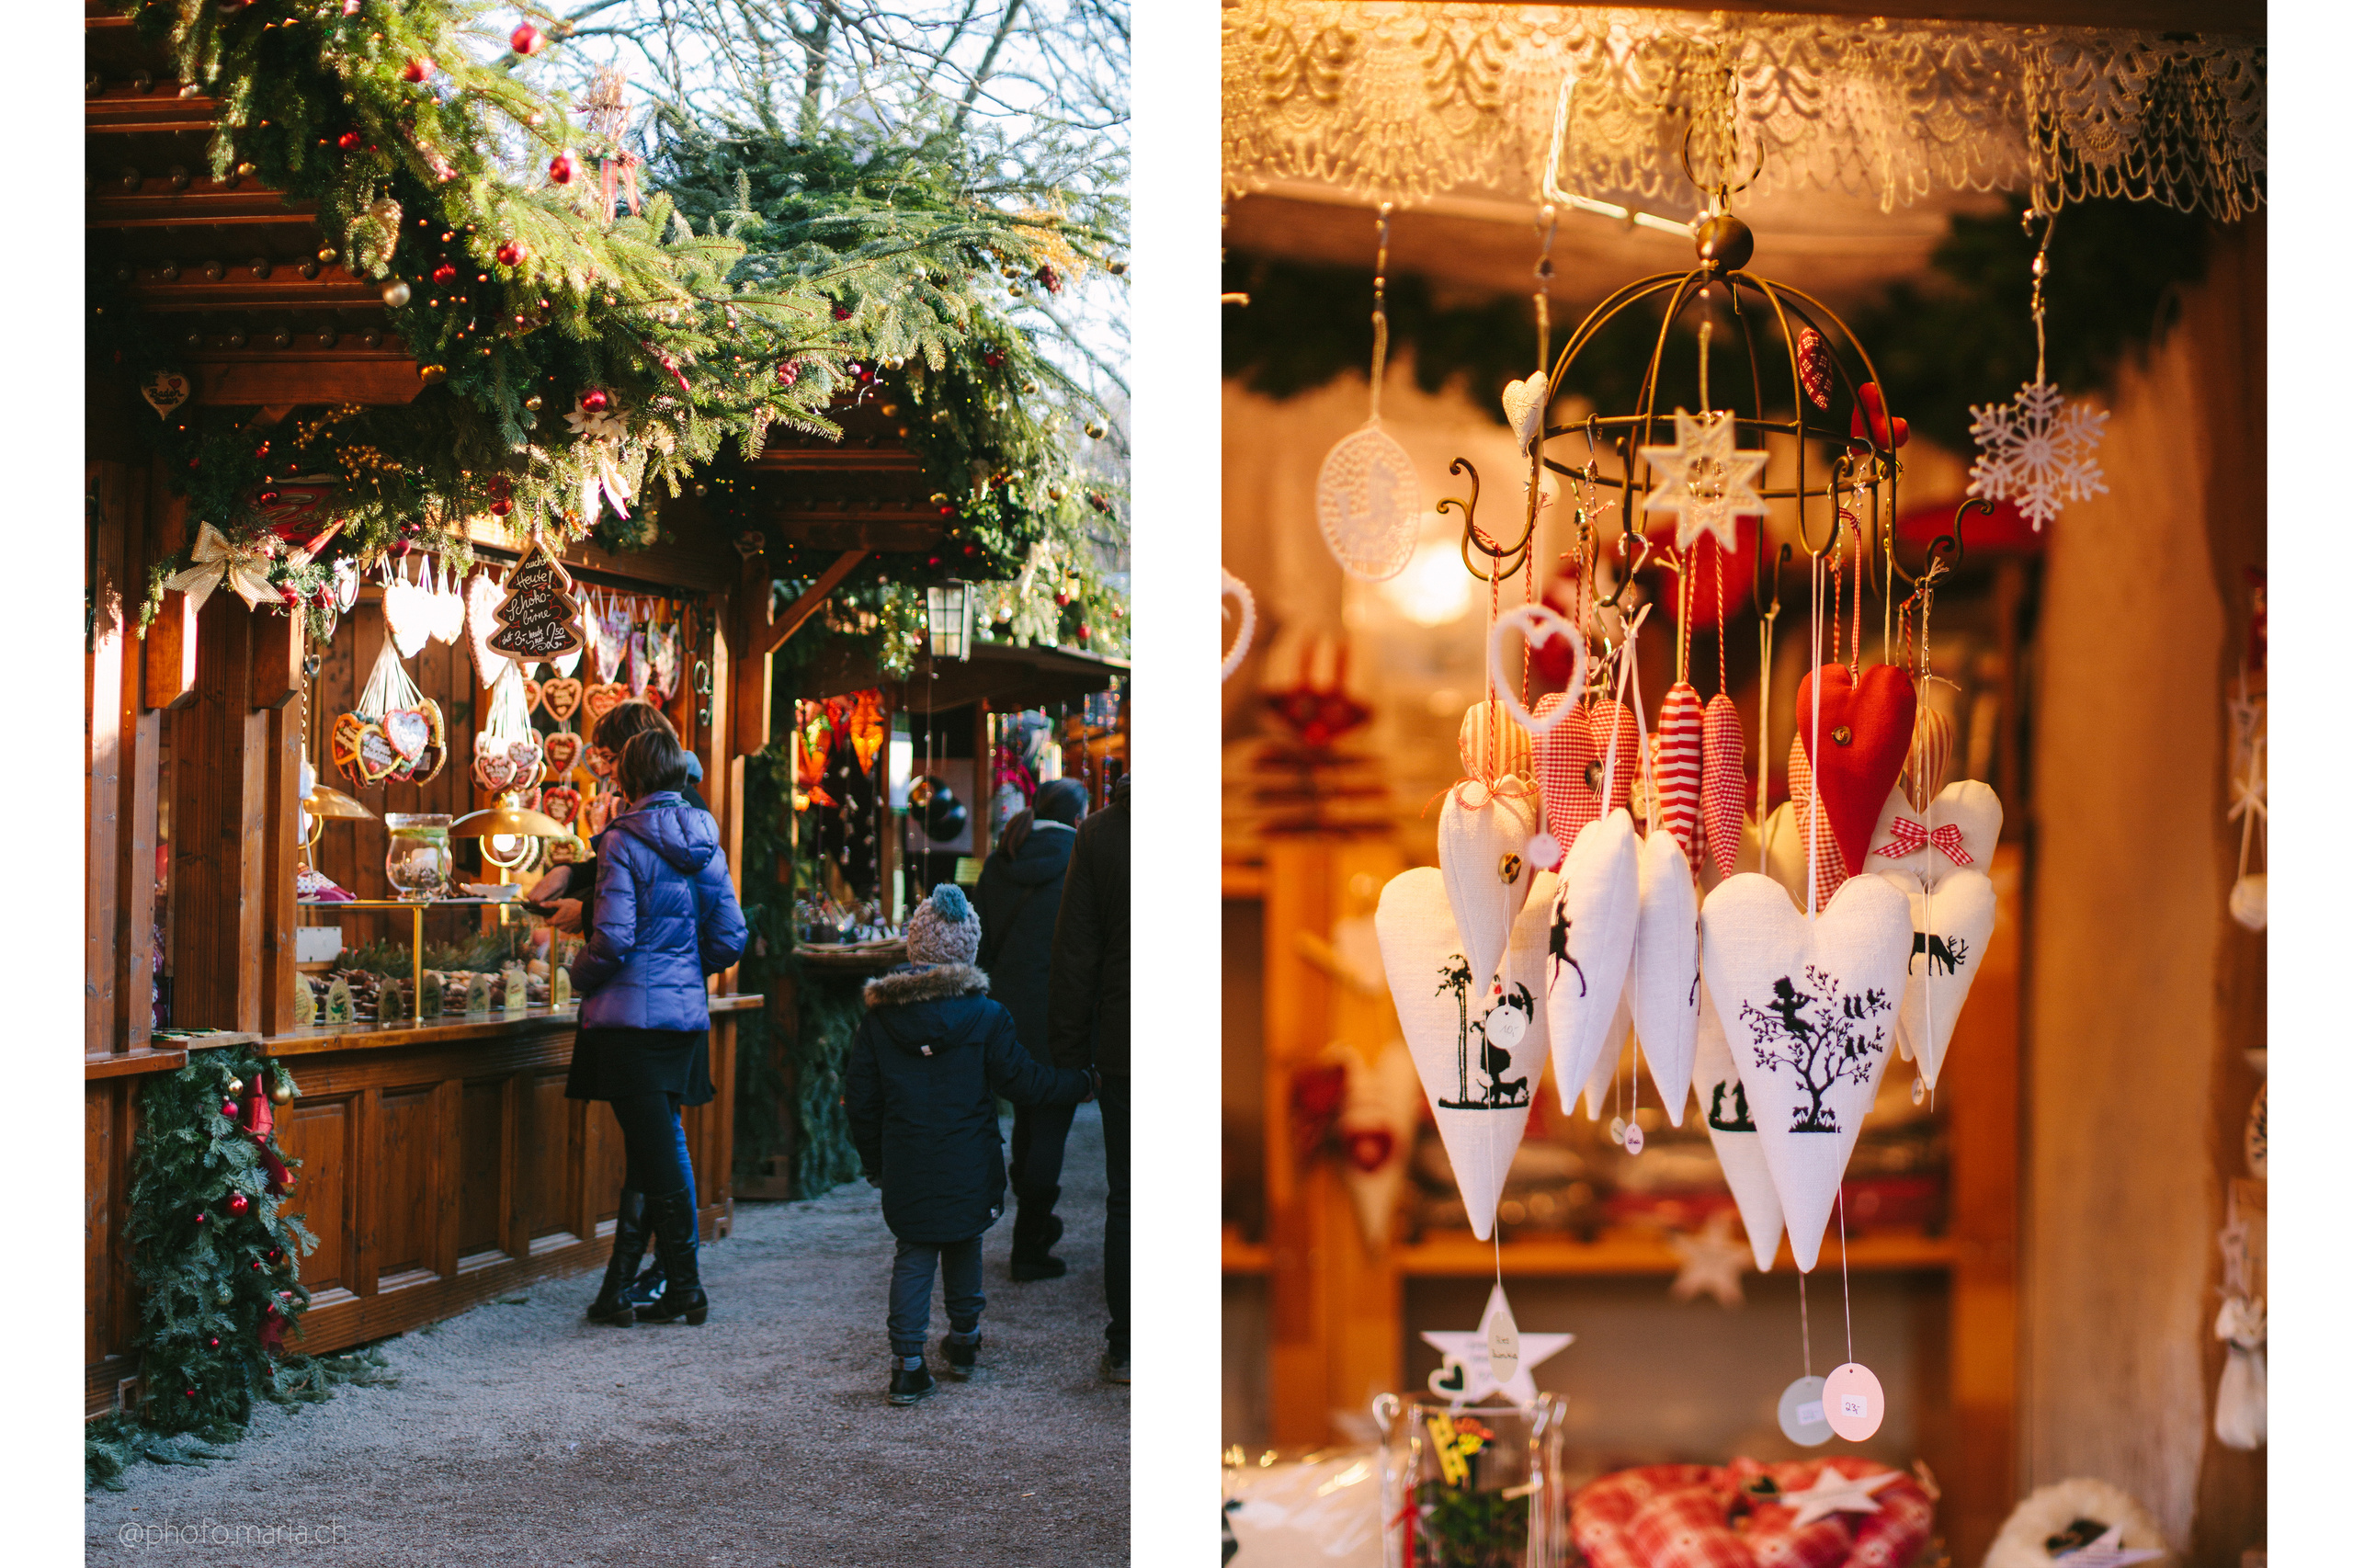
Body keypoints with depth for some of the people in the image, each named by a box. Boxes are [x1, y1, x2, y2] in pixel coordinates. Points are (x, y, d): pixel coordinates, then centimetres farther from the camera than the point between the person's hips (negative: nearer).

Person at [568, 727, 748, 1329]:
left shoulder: (624, 841, -11)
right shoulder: (704, 842, 7)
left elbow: (614, 938, -17)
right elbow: (730, 938, 6)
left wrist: (581, 975, 2)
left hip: (632, 1014, -6)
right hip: (687, 1011, 6)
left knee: (659, 1151, -1)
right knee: (651, 1150, 12)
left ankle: (686, 1289, 4)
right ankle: (617, 1290, 17)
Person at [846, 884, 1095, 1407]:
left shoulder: (878, 1019, -3)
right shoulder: (985, 1017, -10)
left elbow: (861, 1103, 2)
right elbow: (1024, 1082, -4)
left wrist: (873, 1161, 15)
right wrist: (1081, 1084, 12)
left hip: (906, 1166, 1)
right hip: (968, 1167, -1)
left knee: (914, 1255, 8)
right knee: (963, 1246, 19)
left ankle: (908, 1363, 0)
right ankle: (963, 1343, 32)